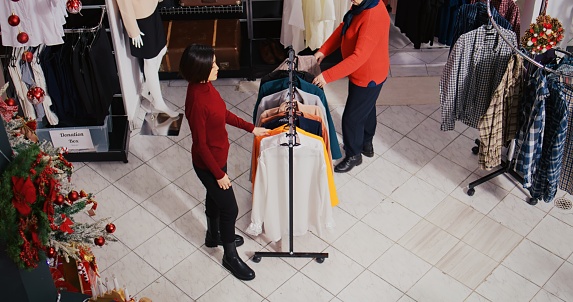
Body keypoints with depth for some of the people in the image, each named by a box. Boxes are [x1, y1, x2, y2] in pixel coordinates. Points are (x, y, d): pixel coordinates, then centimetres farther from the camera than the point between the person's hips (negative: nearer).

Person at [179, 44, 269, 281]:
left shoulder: (205, 86, -7)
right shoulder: (197, 102, -35)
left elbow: (222, 113, 9)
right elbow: (201, 145, -26)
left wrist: (251, 128, 11)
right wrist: (218, 174, -18)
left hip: (217, 156, 9)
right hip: (208, 163, -9)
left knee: (215, 198, 29)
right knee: (229, 208, 8)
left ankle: (214, 236, 55)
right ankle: (230, 256, 29)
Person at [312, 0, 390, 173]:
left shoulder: (373, 17, -36)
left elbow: (359, 57, -38)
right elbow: (343, 28, 7)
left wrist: (327, 76, -36)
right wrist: (323, 50, -4)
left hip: (369, 75, -9)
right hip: (362, 72, 9)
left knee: (352, 117, 7)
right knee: (366, 109, 27)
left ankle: (353, 155, 29)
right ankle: (366, 144, 49)